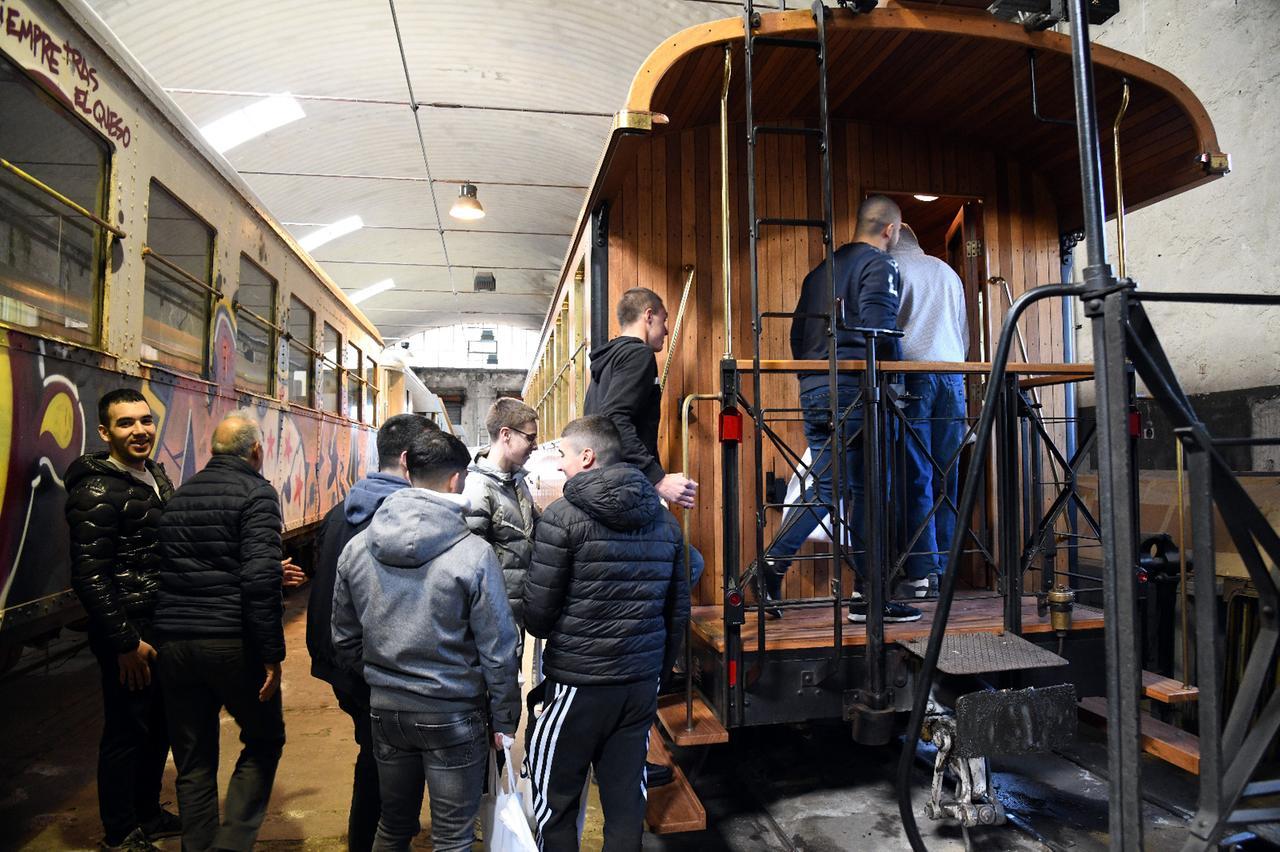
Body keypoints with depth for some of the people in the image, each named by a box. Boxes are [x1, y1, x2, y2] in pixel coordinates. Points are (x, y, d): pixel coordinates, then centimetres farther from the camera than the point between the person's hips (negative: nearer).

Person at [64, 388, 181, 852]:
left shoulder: (156, 475, 8)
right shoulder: (98, 491, -17)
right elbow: (89, 577, -20)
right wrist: (125, 642, -19)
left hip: (163, 626, 8)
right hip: (129, 632, -8)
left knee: (159, 725, 19)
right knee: (127, 731, 5)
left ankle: (148, 814, 37)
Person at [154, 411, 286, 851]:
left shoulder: (180, 495, 12)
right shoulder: (255, 493, -9)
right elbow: (259, 579, -19)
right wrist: (271, 654, -14)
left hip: (173, 640, 6)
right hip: (231, 641, -6)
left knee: (193, 762, 16)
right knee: (264, 739, 13)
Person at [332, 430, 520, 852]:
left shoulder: (356, 548, -3)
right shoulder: (474, 553, -18)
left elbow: (345, 639, 7)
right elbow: (498, 651, -13)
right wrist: (504, 721, -1)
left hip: (385, 709, 5)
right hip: (452, 716, -5)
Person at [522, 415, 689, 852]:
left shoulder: (563, 516, -13)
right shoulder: (664, 520, 5)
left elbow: (537, 611, -11)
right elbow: (678, 609, 10)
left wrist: (544, 631, 11)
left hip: (576, 683, -5)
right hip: (642, 684, 6)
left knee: (555, 801, 12)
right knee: (626, 800, 15)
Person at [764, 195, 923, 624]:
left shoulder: (821, 270, 21)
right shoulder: (879, 265, -2)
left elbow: (798, 334, 20)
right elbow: (879, 329, -16)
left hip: (813, 390, 7)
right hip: (855, 391, -7)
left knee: (824, 488, 13)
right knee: (869, 492, 1)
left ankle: (771, 564, 2)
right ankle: (868, 596, 6)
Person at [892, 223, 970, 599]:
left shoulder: (892, 267, 5)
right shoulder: (948, 272, 22)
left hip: (913, 370, -5)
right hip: (953, 371, 5)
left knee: (916, 476, -5)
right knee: (947, 476, 6)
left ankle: (923, 572, -6)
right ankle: (944, 567, 8)